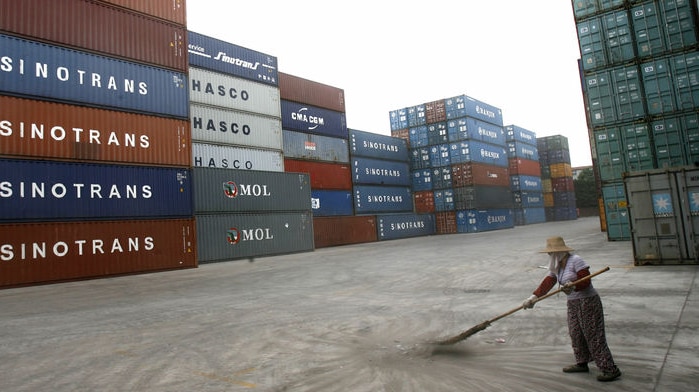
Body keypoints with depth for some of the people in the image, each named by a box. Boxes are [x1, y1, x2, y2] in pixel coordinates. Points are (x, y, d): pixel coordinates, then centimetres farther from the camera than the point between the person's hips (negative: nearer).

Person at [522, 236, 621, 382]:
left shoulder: (575, 260, -16)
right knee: (575, 334, 14)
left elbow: (586, 281, -19)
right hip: (573, 303, 9)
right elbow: (547, 283, 4)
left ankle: (610, 369, 2)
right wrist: (533, 297, -3)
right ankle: (582, 363, 29)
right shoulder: (556, 267, 8)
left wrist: (573, 286, -36)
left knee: (594, 336, -6)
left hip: (587, 302, -9)